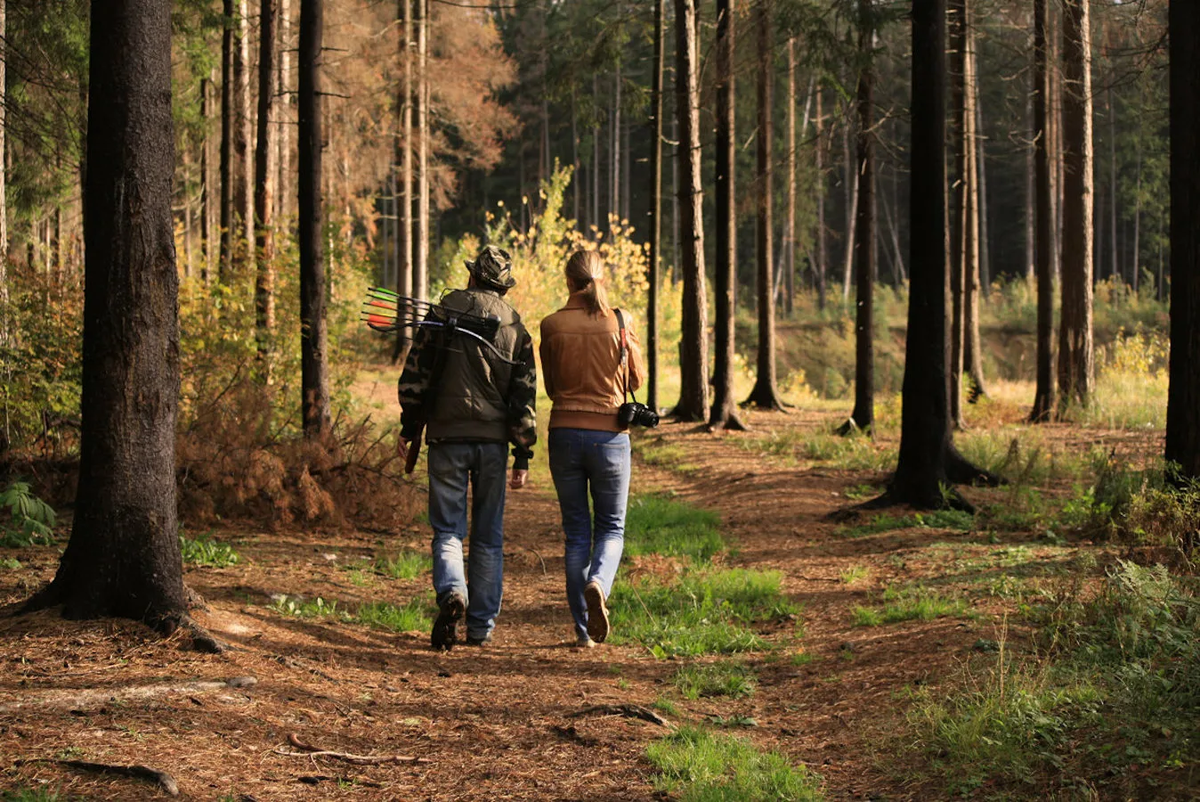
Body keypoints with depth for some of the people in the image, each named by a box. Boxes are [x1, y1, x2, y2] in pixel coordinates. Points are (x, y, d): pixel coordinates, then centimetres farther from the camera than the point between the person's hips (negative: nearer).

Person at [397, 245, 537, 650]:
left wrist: (409, 428, 7)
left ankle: (451, 591, -25)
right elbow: (524, 396, 2)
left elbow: (416, 375, -3)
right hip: (493, 440, 2)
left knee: (448, 529, 4)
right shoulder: (515, 328, 5)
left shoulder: (443, 315, -2)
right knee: (488, 537, 10)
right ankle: (481, 626, 12)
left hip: (447, 438, -2)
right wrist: (523, 456, 4)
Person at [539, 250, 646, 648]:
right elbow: (636, 379, 7)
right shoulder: (620, 322, -5)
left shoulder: (551, 326, -2)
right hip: (609, 433, -1)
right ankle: (598, 583, -18)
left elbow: (551, 386, 7)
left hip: (565, 432, 1)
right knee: (611, 527, 14)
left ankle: (585, 630, 6)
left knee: (576, 532, 9)